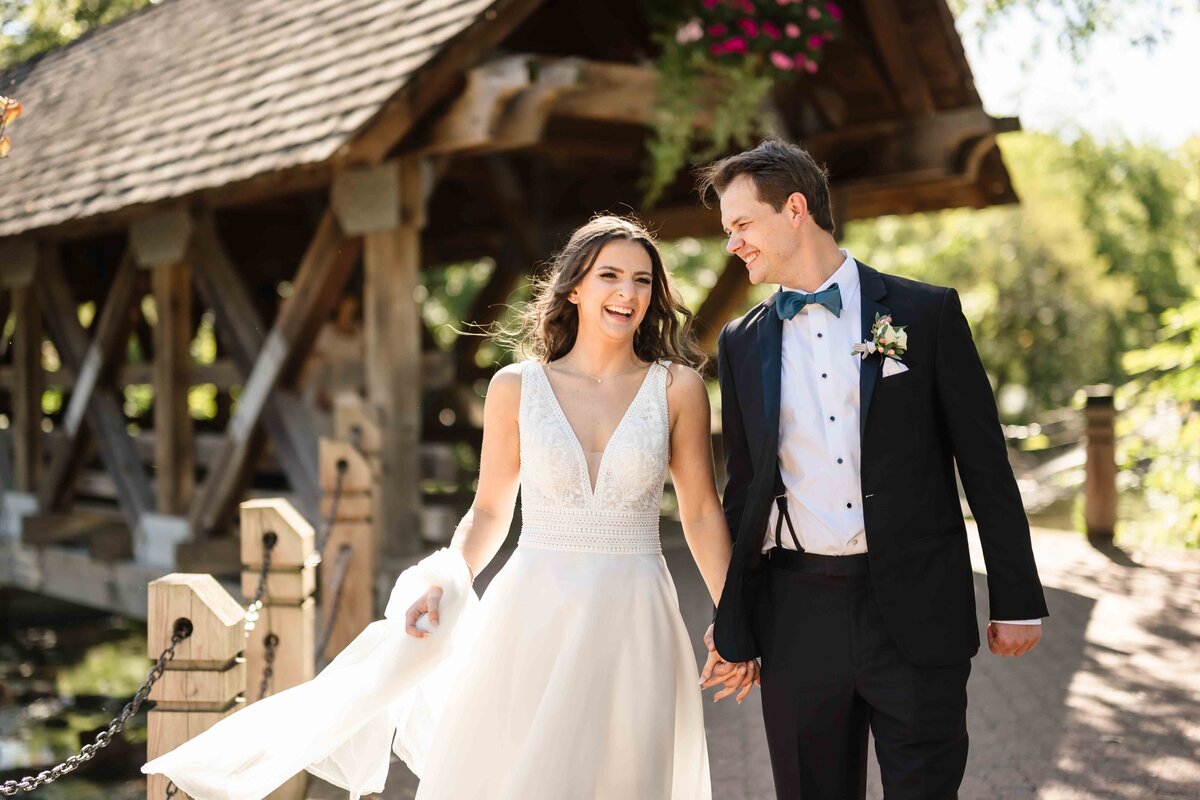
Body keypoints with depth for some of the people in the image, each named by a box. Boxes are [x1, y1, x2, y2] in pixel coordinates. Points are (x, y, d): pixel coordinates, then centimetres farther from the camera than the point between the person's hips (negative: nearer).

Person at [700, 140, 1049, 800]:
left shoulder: (928, 313, 0)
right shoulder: (741, 343, 10)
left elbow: (984, 463, 1)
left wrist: (1017, 599, -1)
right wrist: (731, 617, 14)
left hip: (917, 615, -2)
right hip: (797, 617, 3)